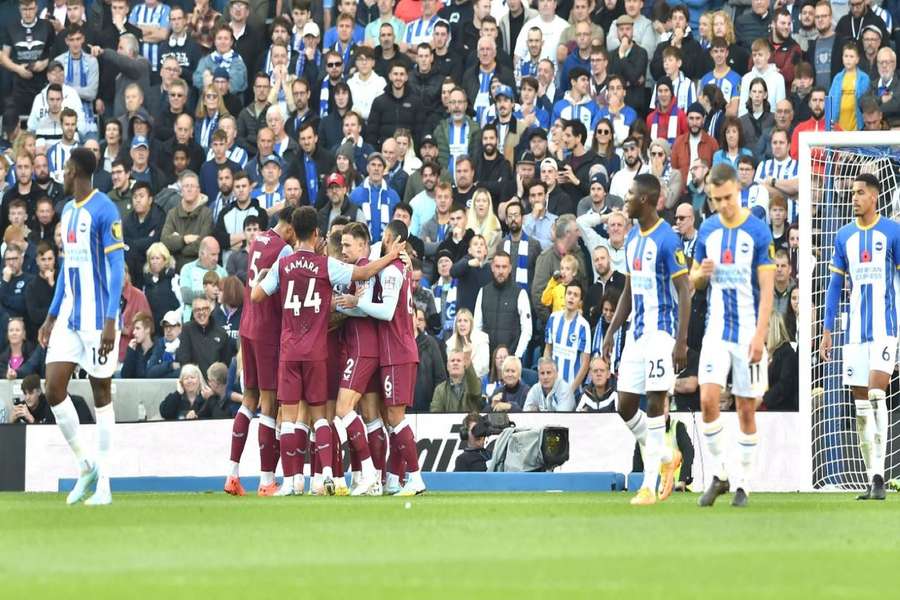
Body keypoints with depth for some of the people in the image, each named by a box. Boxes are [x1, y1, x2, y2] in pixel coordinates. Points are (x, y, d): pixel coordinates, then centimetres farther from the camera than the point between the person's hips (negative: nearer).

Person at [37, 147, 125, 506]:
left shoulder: (104, 211, -11)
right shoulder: (67, 211, 14)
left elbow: (117, 269, -15)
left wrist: (110, 323, -20)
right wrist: (52, 317, 21)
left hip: (97, 317, -7)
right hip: (68, 316, 7)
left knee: (101, 393, -1)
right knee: (53, 388, -1)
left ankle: (103, 482, 3)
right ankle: (85, 465, 13)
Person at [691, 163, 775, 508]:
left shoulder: (758, 233, -7)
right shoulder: (707, 230, 6)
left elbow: (767, 289, -9)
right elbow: (694, 280, 17)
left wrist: (759, 336, -16)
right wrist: (702, 273, -8)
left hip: (748, 333, -3)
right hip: (716, 330, 3)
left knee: (746, 410, 2)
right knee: (708, 400, -11)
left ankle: (743, 485, 12)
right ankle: (719, 476, 3)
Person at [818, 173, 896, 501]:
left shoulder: (892, 232, -1)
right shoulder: (844, 236, 12)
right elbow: (835, 285, 16)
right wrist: (827, 332, 12)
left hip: (884, 327, -5)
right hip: (855, 331, 5)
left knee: (877, 394, -19)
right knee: (861, 402, 4)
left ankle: (878, 475, -20)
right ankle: (872, 479, 9)